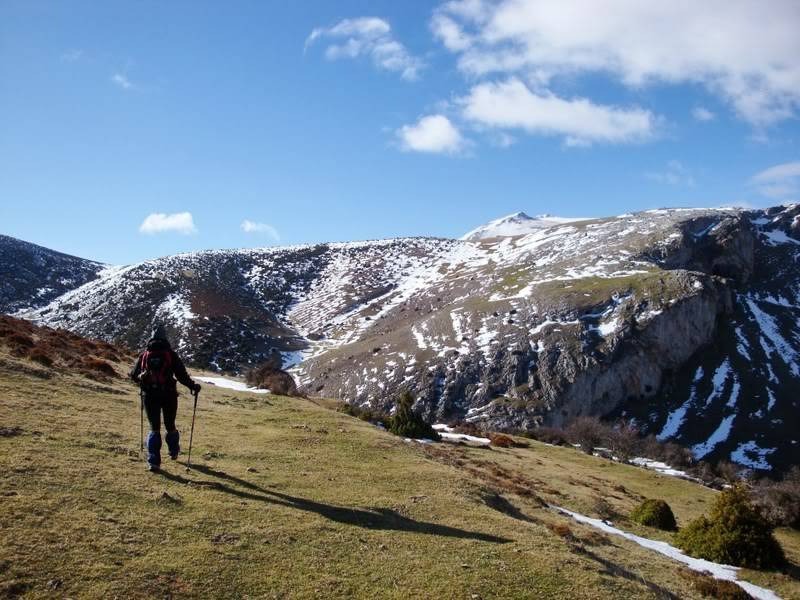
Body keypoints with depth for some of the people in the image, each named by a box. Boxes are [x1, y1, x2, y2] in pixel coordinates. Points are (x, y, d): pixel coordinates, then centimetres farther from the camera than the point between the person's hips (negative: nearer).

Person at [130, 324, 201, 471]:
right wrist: (193, 386, 5)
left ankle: (153, 461, -3)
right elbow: (182, 375, -9)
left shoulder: (144, 355, 3)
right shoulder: (170, 354, -4)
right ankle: (173, 452, 35)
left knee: (154, 428, 7)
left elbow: (134, 375, 8)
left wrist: (143, 382, 29)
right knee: (170, 426, 16)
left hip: (150, 396, 1)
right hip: (169, 395, -1)